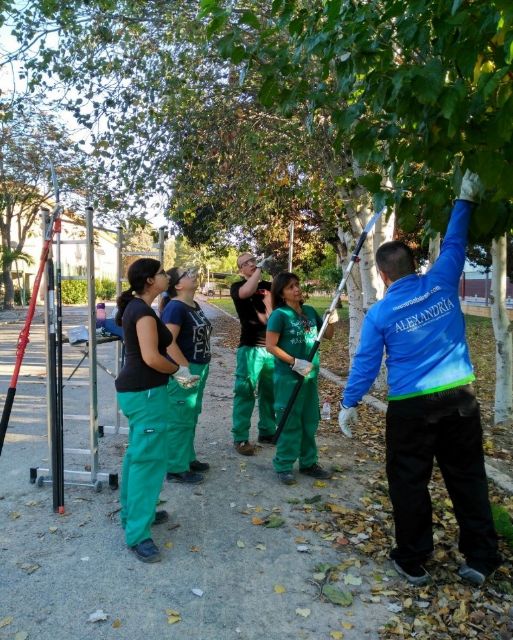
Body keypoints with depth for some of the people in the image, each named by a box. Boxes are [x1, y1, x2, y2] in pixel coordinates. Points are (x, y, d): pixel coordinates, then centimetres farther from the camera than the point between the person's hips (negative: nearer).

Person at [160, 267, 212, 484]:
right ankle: (176, 468, 10)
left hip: (199, 369, 10)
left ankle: (188, 458, 32)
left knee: (191, 418, 19)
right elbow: (168, 342, -26)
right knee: (180, 420, -1)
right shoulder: (174, 307, -18)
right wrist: (185, 368, -24)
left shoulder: (194, 305, 11)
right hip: (184, 372, -10)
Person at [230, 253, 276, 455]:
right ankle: (240, 438, 1)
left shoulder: (269, 285, 15)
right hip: (250, 347, -5)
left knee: (270, 391, 11)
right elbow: (247, 292, -23)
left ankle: (267, 431, 24)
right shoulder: (237, 287, 1)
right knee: (245, 392, -5)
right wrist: (260, 268, -16)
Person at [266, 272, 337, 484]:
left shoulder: (310, 311, 7)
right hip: (288, 377, -6)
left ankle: (308, 463, 28)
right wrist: (295, 362, -19)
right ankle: (283, 467, 15)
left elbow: (327, 336, 16)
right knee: (290, 423, 1)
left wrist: (331, 322, -4)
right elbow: (271, 346, -14)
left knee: (310, 421, 14)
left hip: (310, 376, 6)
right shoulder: (279, 315, -11)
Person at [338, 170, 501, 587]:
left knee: (409, 484, 11)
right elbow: (454, 245, 13)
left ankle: (413, 562, 22)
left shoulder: (380, 313, -6)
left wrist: (349, 404, 8)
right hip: (460, 399, 3)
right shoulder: (441, 284, -2)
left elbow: (366, 363, -3)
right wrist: (465, 200, 25)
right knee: (468, 478, 15)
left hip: (411, 408, -3)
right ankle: (481, 560, 25)